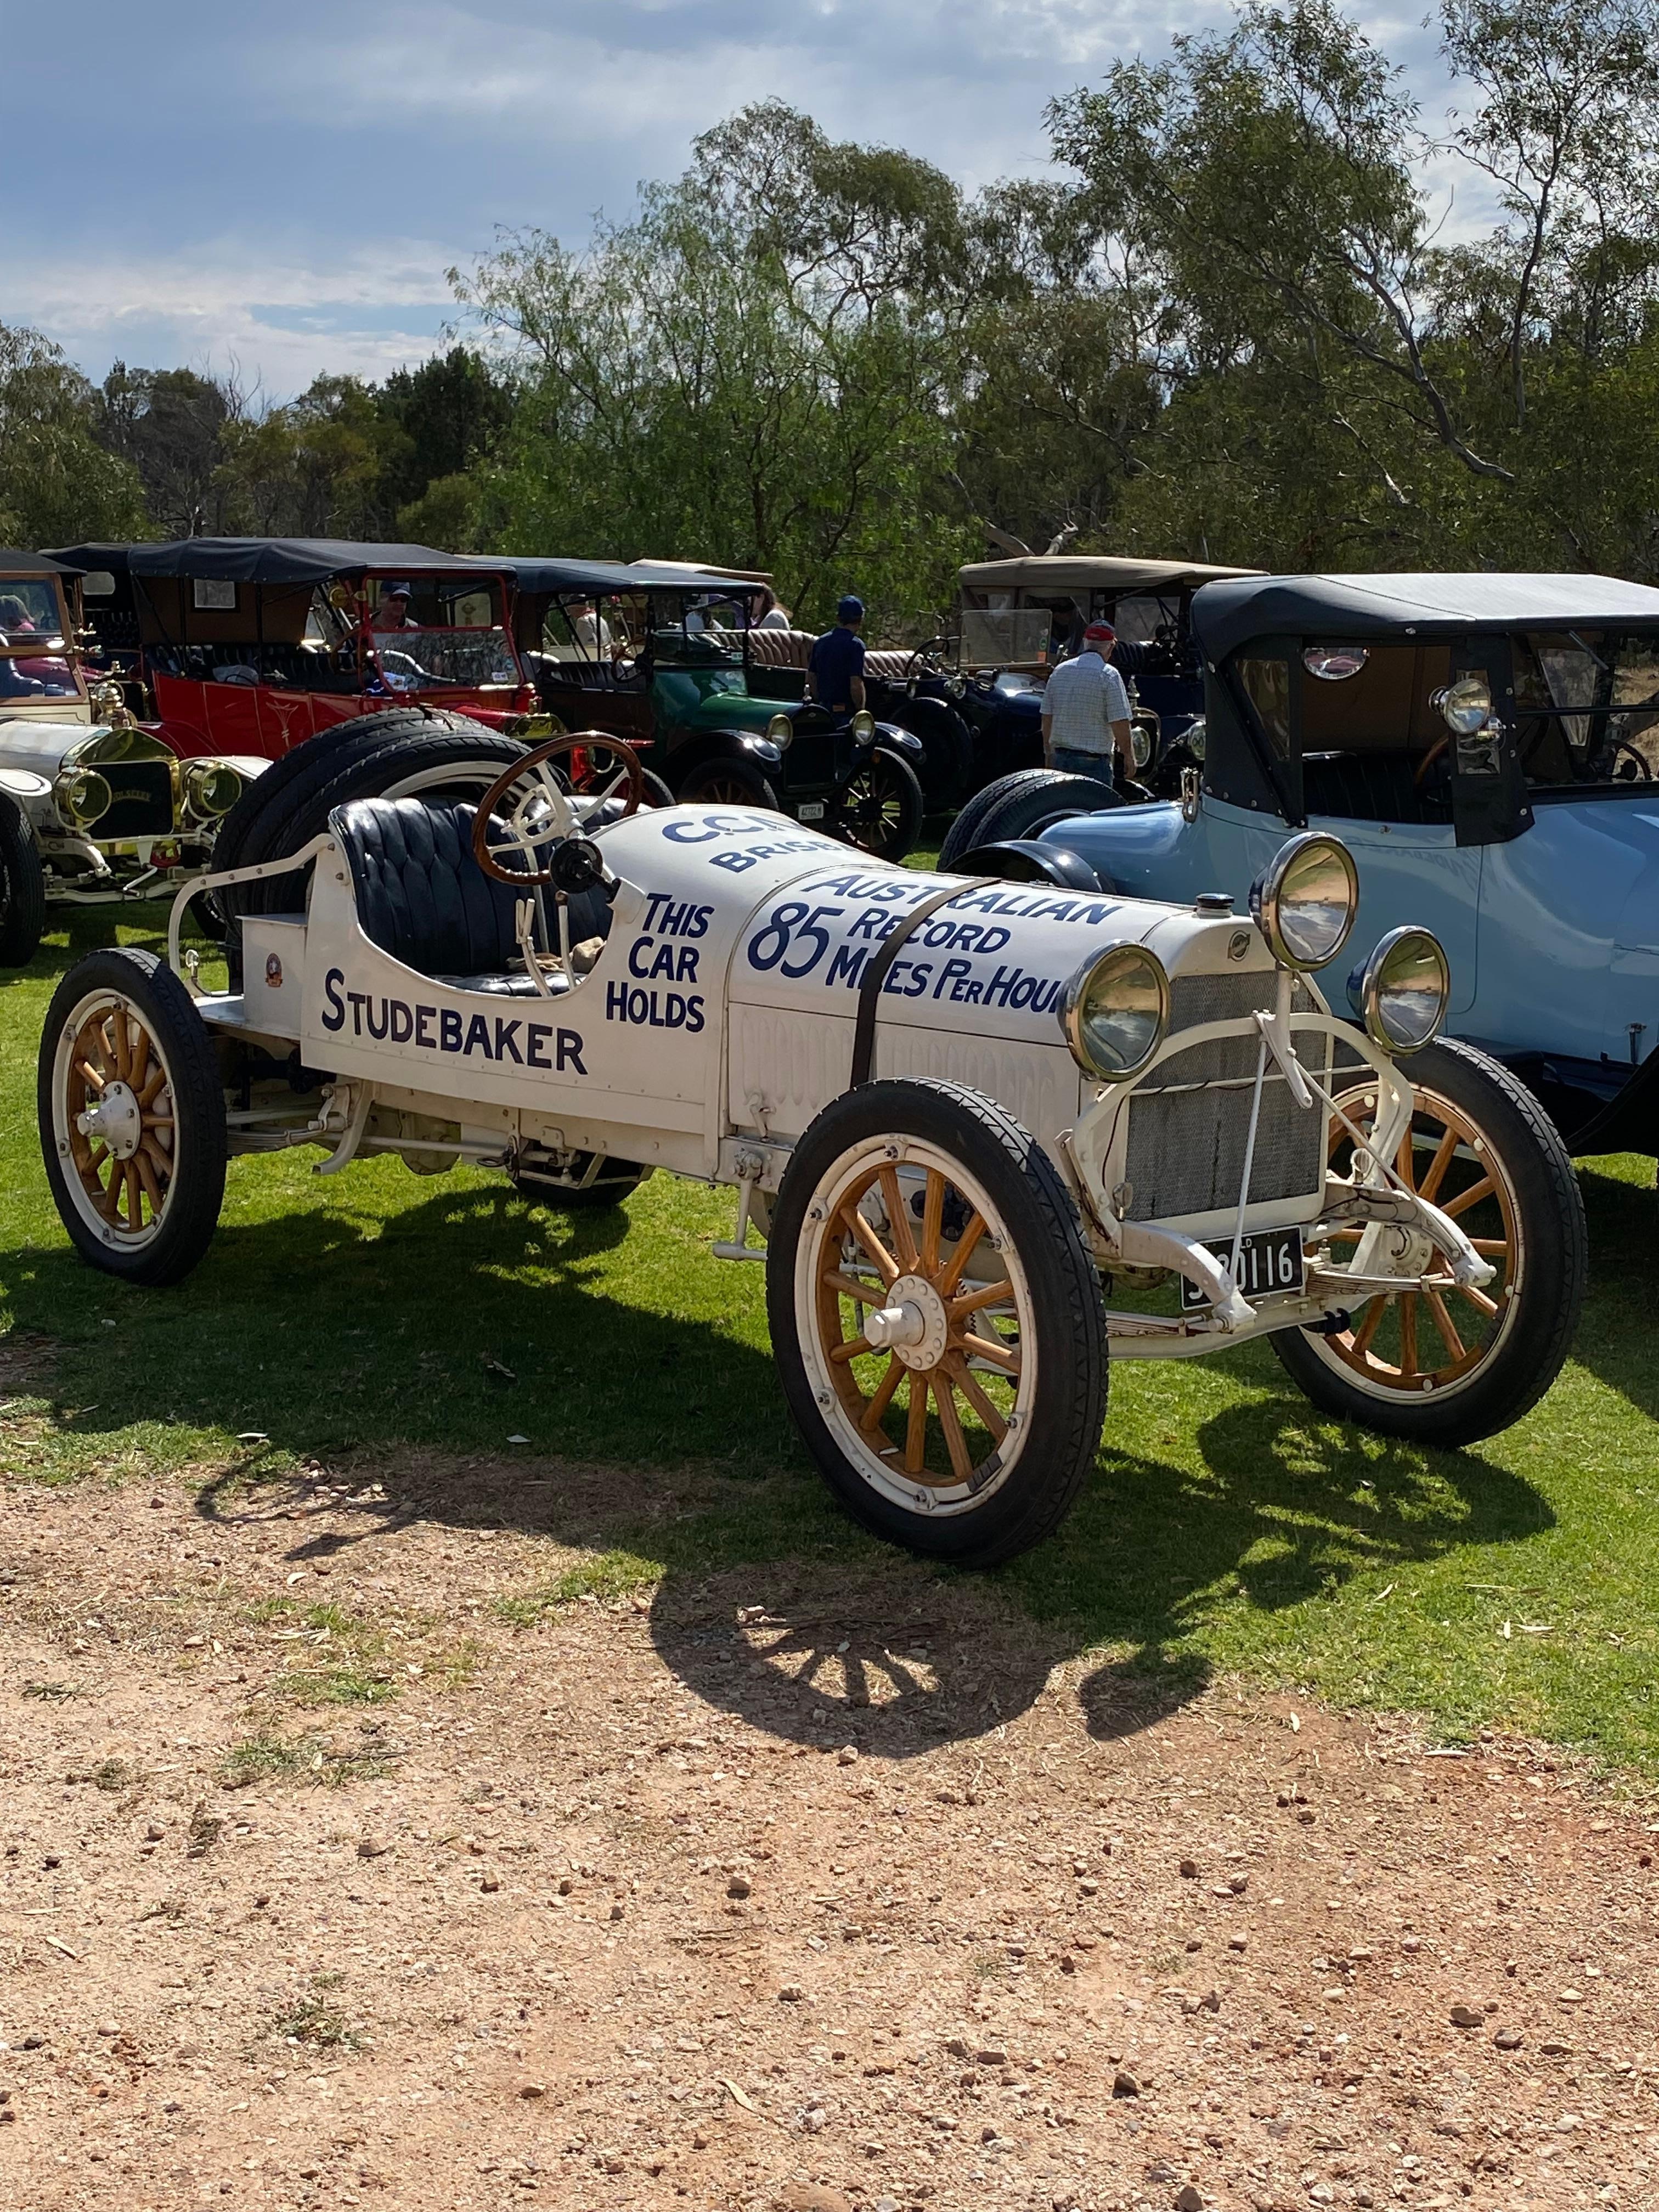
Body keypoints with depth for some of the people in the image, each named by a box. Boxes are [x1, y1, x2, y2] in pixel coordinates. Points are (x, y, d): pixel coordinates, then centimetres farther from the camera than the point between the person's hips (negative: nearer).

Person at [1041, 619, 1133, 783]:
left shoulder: (1060, 671, 6)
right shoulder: (1108, 675, -11)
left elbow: (1047, 717, 10)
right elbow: (1119, 723, -13)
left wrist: (1049, 752, 21)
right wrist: (1129, 755, -1)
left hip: (1061, 756, 6)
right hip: (1095, 762, -6)